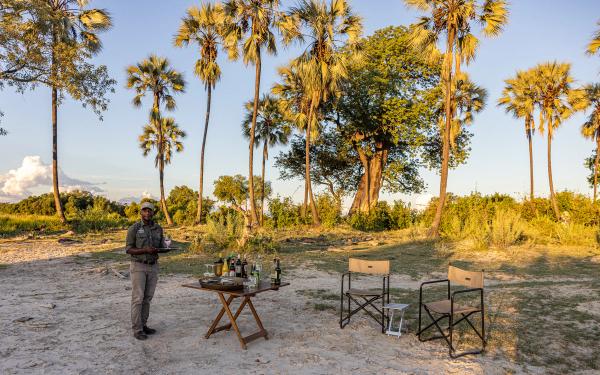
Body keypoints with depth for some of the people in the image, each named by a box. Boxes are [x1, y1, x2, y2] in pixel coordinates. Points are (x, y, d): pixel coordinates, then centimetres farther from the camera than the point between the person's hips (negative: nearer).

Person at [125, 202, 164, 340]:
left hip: (153, 267, 5)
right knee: (138, 298, -4)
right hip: (138, 266, -5)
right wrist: (145, 250, -27)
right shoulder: (134, 228, -11)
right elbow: (128, 250, -12)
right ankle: (137, 330, 4)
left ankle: (142, 325, 21)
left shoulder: (158, 229, 4)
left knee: (147, 297, 10)